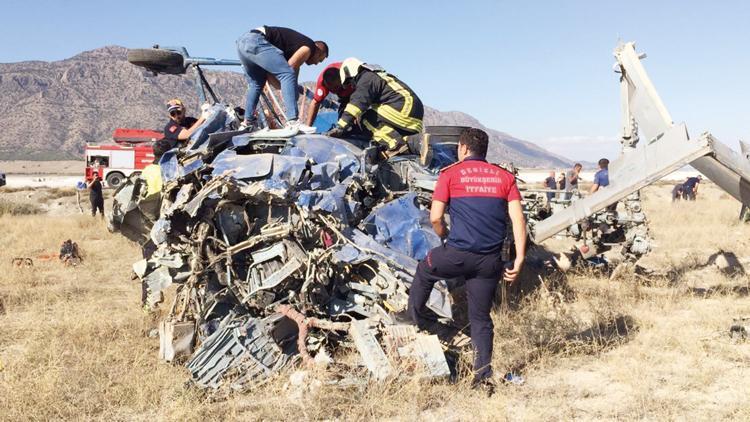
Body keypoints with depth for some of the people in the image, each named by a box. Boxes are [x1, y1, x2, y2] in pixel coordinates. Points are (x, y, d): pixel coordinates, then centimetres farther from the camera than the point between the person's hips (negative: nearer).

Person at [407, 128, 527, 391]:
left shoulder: (450, 174, 3)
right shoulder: (505, 177, 12)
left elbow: (435, 218, -2)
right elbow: (518, 219, 1)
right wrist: (519, 259, 0)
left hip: (458, 254, -3)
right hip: (490, 261, 3)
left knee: (424, 271, 28)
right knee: (481, 318, 13)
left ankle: (416, 319, 39)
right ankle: (484, 375, 12)